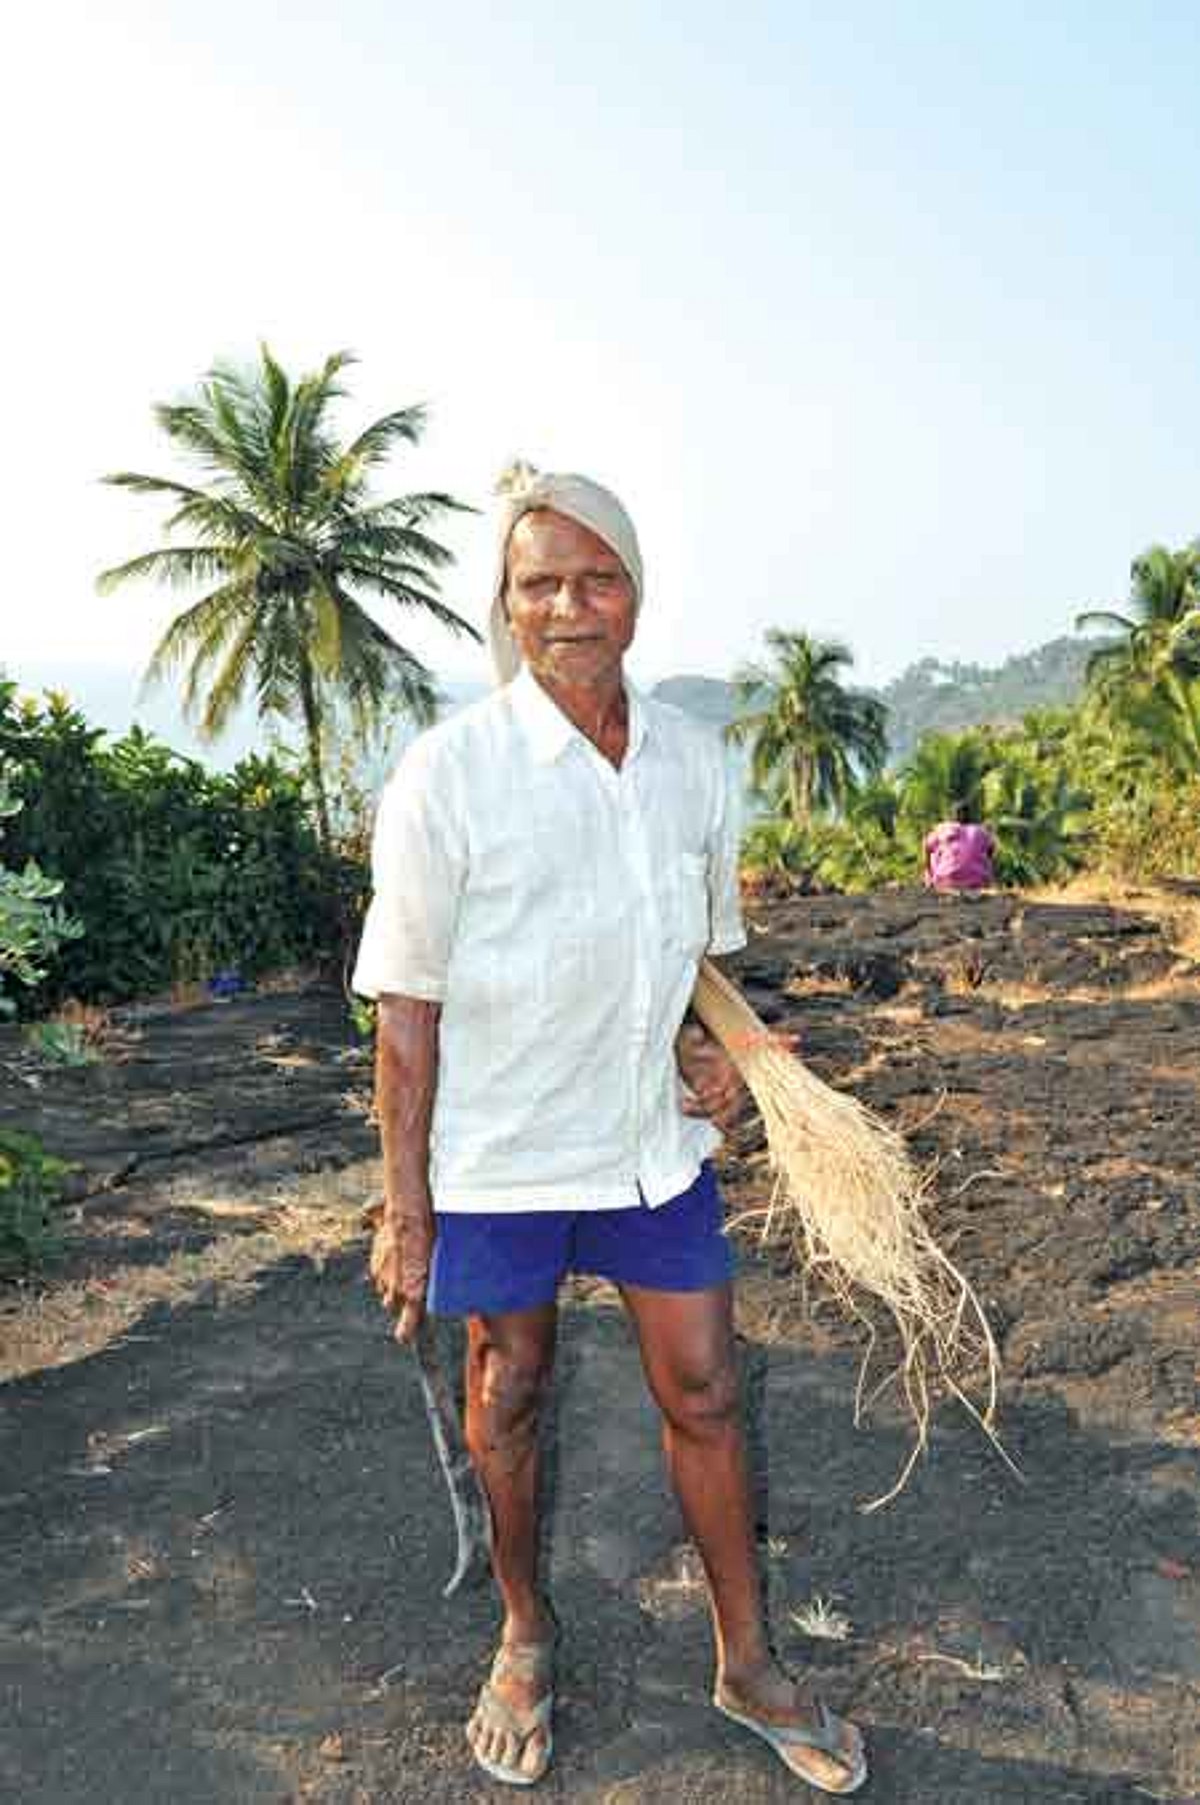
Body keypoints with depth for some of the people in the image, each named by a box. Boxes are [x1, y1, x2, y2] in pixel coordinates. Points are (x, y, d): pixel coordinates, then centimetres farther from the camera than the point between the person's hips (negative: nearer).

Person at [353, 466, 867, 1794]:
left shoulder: (692, 758, -2)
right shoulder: (449, 772, -16)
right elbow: (409, 1002, -13)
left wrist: (717, 1045, -6)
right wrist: (405, 1207, -11)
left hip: (656, 1138, 4)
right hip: (502, 1154, -3)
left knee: (704, 1397, 12)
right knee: (507, 1404, 16)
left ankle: (747, 1662, 34)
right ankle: (525, 1637, 42)